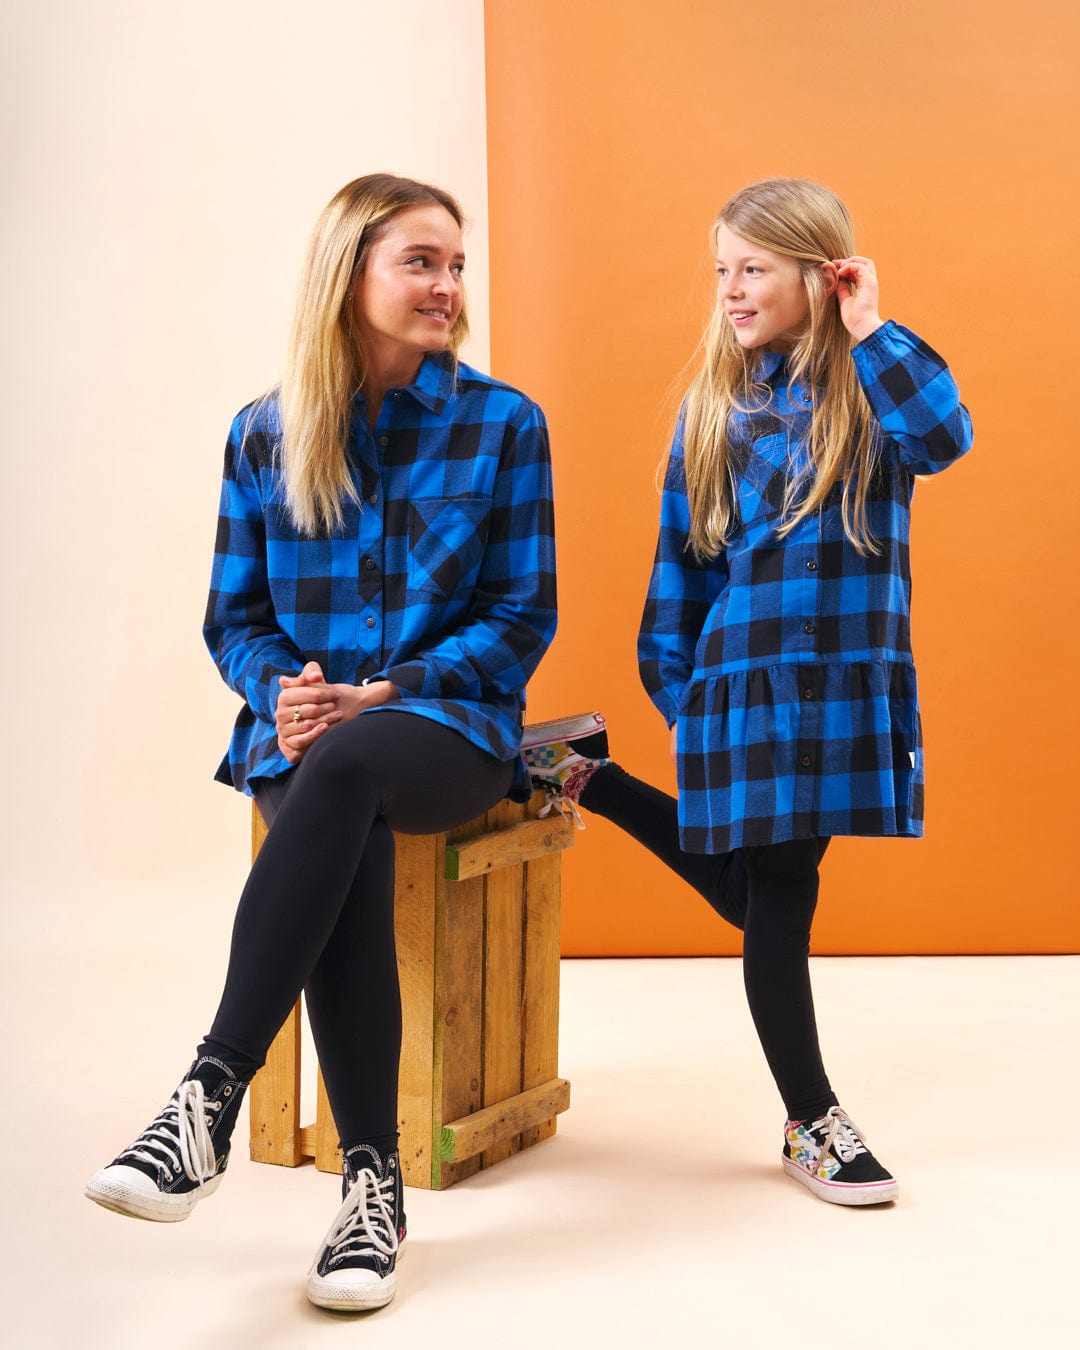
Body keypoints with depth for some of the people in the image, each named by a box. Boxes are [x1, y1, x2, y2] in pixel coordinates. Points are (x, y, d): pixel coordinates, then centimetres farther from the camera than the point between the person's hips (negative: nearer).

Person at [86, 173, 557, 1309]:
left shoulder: (502, 423, 4)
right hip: (303, 730, 2)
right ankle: (372, 1183, -29)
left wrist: (387, 695, -12)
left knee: (343, 771, -37)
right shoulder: (264, 435, 10)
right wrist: (280, 692, -11)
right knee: (348, 844, -34)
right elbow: (234, 617, 12)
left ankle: (211, 1097, -40)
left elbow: (521, 618, 2)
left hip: (447, 728, -1)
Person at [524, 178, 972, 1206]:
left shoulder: (873, 389, 1)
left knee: (770, 888, 10)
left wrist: (871, 330, -16)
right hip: (743, 687, 0)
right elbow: (680, 562, 9)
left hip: (854, 686, 0)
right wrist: (678, 698, 7)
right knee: (769, 899, 2)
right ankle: (811, 1127, 19)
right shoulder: (715, 408, 5)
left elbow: (944, 437, -23)